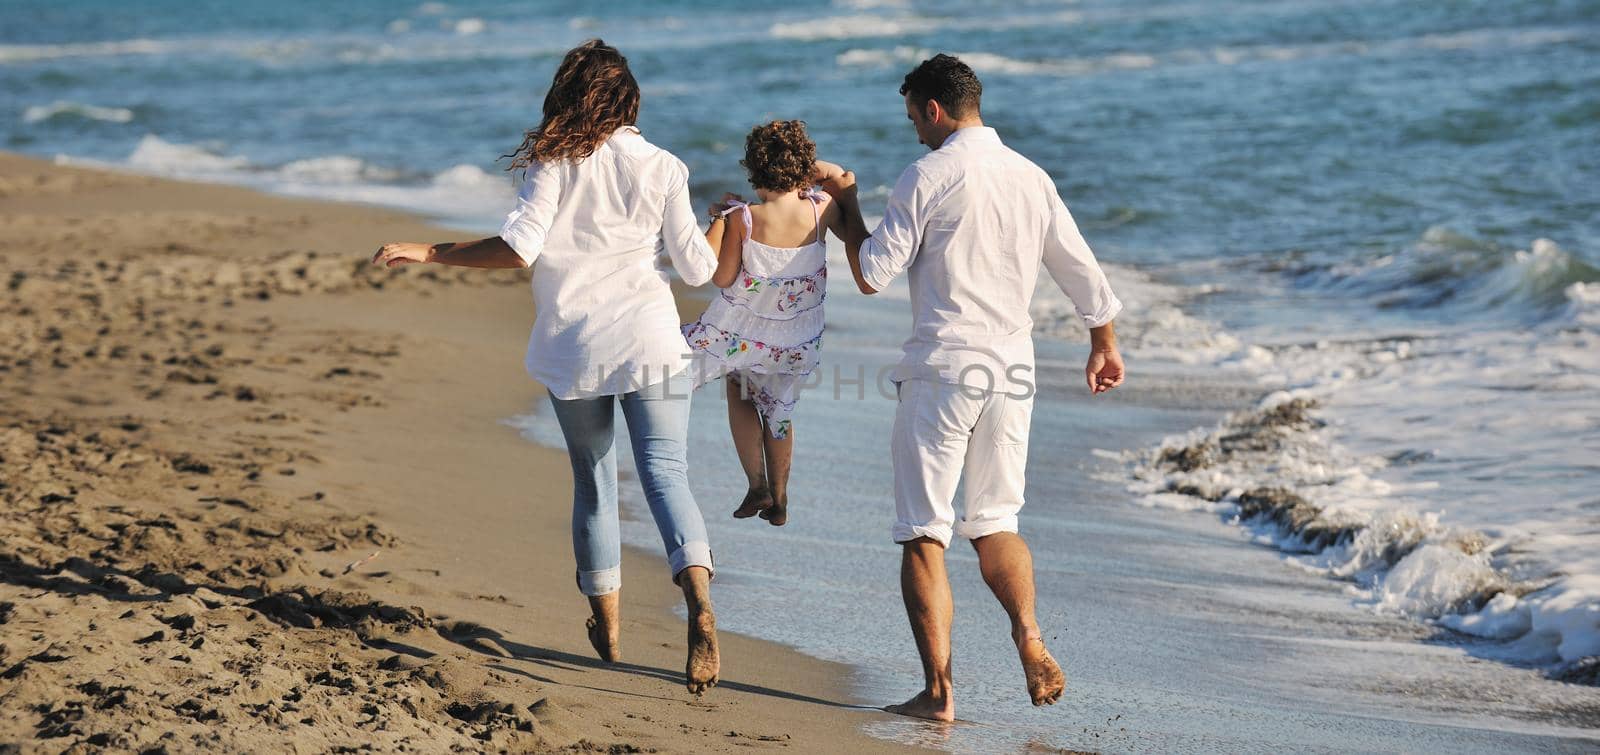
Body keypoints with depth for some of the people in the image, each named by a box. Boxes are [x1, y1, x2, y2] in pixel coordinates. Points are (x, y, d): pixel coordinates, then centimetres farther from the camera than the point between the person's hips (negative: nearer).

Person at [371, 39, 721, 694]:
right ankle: (699, 601, -27)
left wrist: (430, 253, -5)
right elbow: (697, 268, 3)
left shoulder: (553, 163, -3)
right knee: (666, 474, -4)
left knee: (592, 485, 14)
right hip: (649, 344, 0)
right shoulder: (660, 167, 0)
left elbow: (518, 247, -14)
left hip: (572, 350, 0)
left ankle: (607, 629, 20)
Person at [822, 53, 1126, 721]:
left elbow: (872, 275, -6)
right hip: (1011, 369, 5)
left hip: (942, 367, -5)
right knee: (994, 521, 17)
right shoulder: (1032, 178, 8)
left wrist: (847, 204, 10)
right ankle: (1029, 637, -7)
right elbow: (1083, 272, 17)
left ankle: (938, 690, -5)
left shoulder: (927, 177, -8)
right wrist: (1103, 345, 32)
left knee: (924, 534, 1)